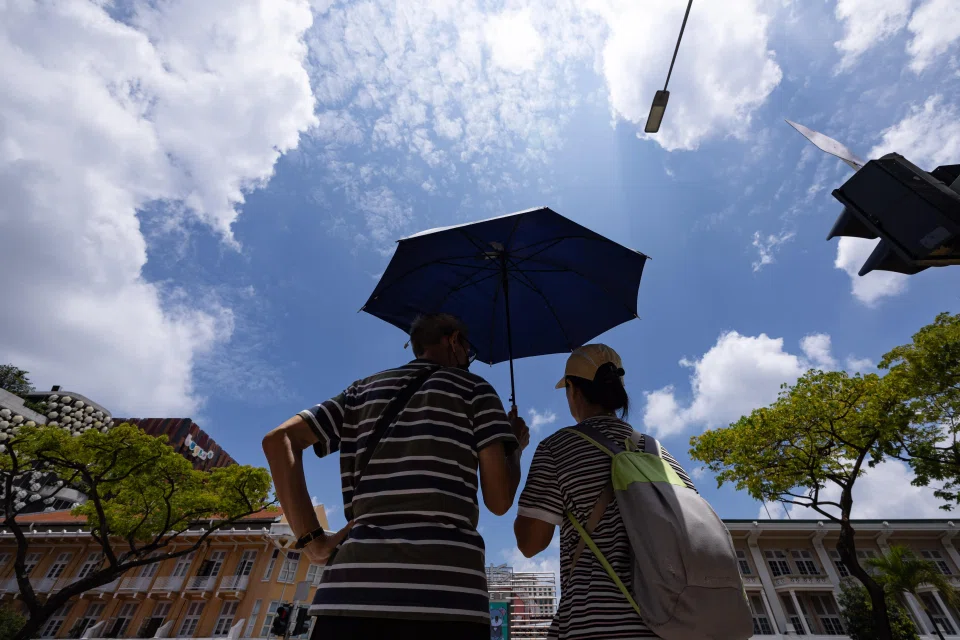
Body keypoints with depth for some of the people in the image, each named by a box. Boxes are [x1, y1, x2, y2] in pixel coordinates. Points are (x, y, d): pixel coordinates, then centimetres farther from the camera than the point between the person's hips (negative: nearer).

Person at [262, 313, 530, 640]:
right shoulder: (474, 388, 8)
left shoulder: (365, 388, 20)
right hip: (445, 595, -3)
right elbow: (499, 500, 1)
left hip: (354, 591, 4)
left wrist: (313, 540, 6)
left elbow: (279, 439, 10)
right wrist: (515, 448, 22)